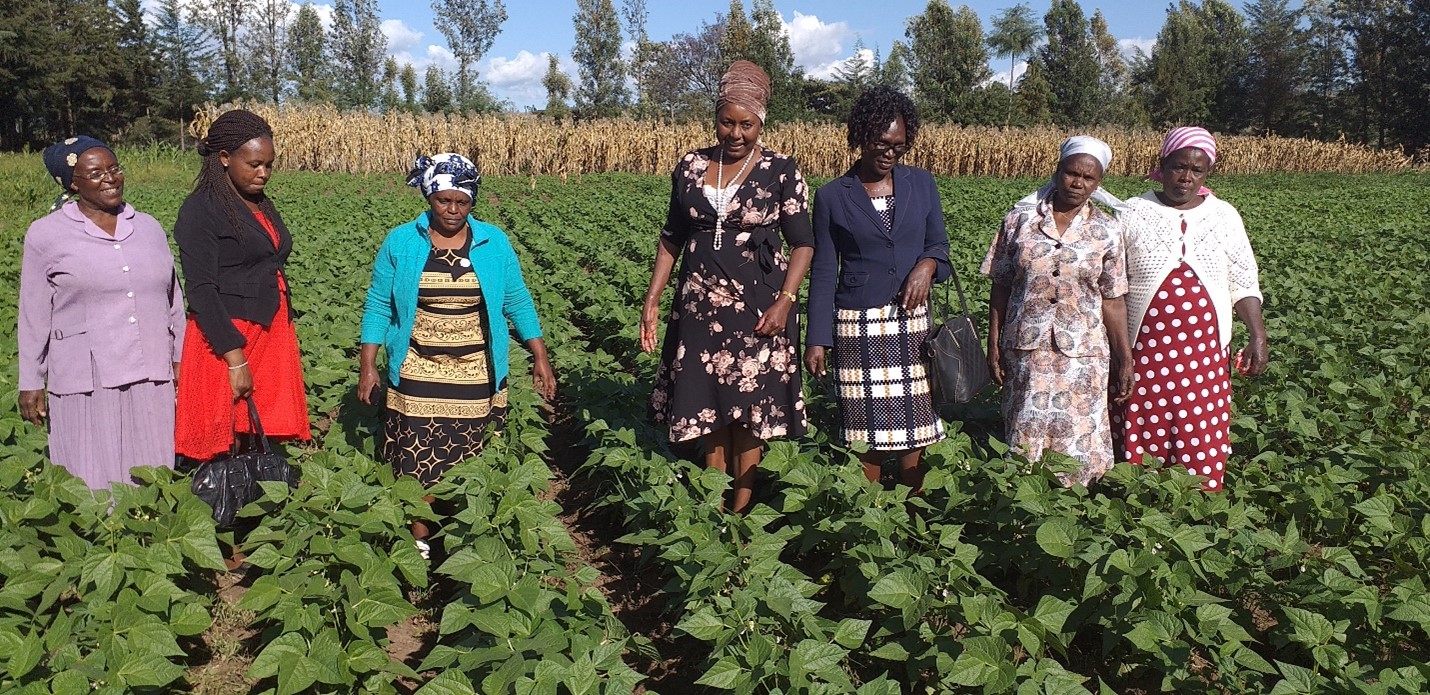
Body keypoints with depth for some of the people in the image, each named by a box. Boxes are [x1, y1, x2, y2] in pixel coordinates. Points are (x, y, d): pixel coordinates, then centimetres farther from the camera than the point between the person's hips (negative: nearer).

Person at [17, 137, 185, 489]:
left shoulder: (149, 227, 11)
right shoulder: (47, 235, 2)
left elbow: (173, 301, 16)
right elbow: (34, 317, 4)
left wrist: (180, 360, 13)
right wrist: (31, 384, 4)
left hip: (151, 379, 3)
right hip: (86, 382, -3)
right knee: (93, 484, -1)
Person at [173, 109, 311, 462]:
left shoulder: (263, 205, 14)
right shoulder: (200, 210, -9)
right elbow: (201, 290, -15)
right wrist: (235, 358, -21)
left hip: (273, 335, 7)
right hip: (226, 338, -7)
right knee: (229, 451, -4)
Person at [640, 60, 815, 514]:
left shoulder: (781, 171, -4)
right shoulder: (690, 168, 5)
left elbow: (803, 243, -3)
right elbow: (672, 238, 11)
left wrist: (785, 300, -16)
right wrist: (652, 299, 4)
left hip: (756, 308, -3)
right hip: (701, 305, 3)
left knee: (747, 409, 2)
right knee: (707, 409, 7)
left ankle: (740, 510, 13)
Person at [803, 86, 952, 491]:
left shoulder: (921, 184, 7)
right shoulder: (832, 196, 1)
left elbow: (939, 244, 11)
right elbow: (824, 271, 2)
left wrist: (927, 265, -14)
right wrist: (817, 340, -2)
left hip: (911, 321, 2)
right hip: (858, 325, -2)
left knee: (915, 428, 5)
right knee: (866, 430, 2)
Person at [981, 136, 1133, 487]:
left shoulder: (1107, 231, 2)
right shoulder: (1019, 219, 1)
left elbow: (1113, 300, 4)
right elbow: (1000, 287, 3)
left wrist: (1125, 358, 1)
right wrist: (993, 345, 0)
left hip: (1083, 354, 0)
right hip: (1026, 349, 0)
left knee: (1078, 441, 4)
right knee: (1024, 438, 5)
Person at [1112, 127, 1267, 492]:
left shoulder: (1224, 216, 8)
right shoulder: (1133, 214, 2)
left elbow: (1244, 285, 12)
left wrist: (1258, 336, 0)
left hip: (1205, 357, 1)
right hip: (1144, 355, -1)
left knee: (1201, 449, 2)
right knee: (1141, 449, 2)